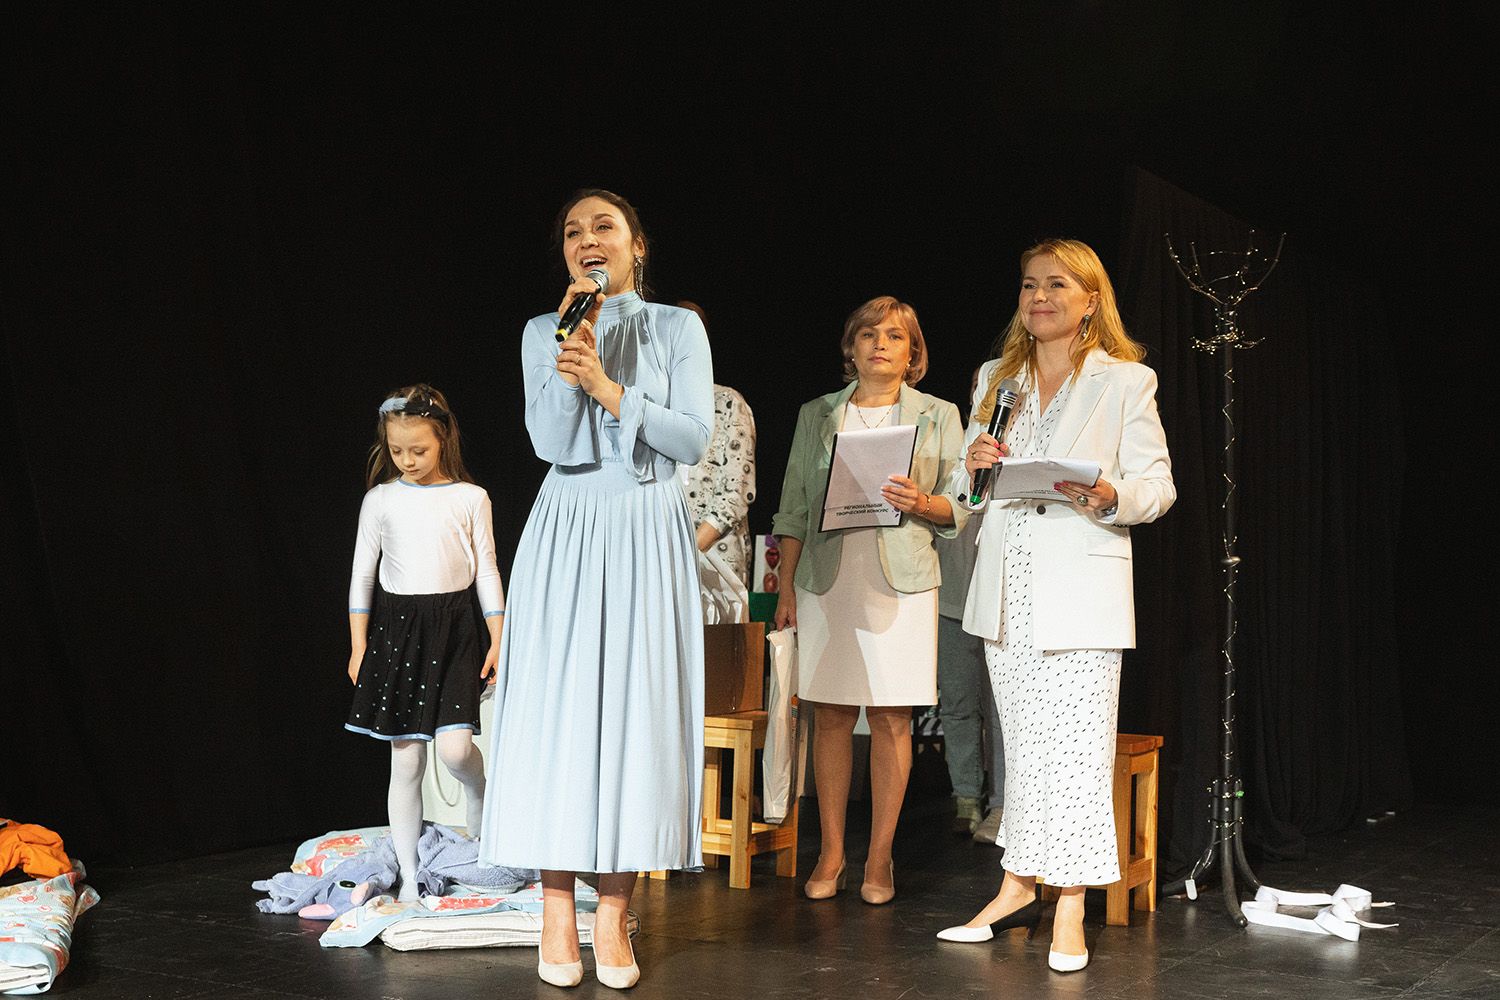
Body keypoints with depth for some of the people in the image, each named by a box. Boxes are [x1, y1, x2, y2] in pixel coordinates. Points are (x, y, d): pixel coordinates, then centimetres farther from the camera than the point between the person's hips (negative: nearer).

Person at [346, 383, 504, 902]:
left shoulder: (470, 499, 2)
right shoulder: (380, 500, 4)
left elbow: (486, 571, 6)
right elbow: (362, 574, 7)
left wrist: (499, 639, 2)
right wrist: (358, 645, 3)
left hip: (452, 627, -1)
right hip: (395, 626, 1)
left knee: (455, 746, -16)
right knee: (406, 760, 2)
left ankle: (479, 798, 19)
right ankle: (409, 876, 10)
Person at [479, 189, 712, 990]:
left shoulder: (677, 328, 6)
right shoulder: (544, 332, 10)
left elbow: (694, 437, -5)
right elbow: (551, 442, -2)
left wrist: (611, 389, -12)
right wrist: (574, 351, -10)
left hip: (649, 534, -1)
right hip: (567, 531, 1)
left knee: (636, 705, -3)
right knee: (557, 703, -3)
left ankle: (614, 913, 2)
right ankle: (556, 912, 2)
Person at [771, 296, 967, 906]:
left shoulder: (938, 416, 9)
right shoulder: (817, 416, 13)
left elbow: (960, 508, 6)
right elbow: (794, 508, 12)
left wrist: (922, 504, -15)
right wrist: (786, 586, 5)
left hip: (901, 581, -1)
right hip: (827, 577, 2)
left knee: (891, 718, -1)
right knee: (830, 715, 3)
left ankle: (879, 860, 8)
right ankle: (831, 854, 12)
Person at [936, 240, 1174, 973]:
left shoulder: (1126, 381, 2)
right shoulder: (996, 379, 15)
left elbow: (1158, 485, -2)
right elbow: (965, 493, 19)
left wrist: (1110, 497, -23)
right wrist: (973, 467, -4)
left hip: (1080, 592, -5)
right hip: (1006, 589, 5)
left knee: (1076, 748, -6)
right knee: (1023, 743, 12)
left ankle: (1071, 912, 0)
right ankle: (1018, 888, 22)